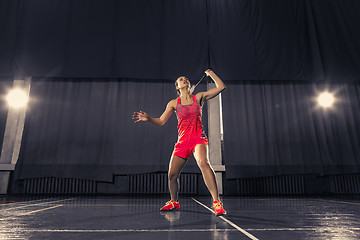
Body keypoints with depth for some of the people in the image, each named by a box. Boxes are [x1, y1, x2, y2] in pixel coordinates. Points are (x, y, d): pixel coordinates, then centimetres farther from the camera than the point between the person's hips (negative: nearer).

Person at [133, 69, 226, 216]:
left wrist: (210, 74, 13)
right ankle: (174, 202, 30)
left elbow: (221, 87, 10)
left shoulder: (199, 97, 9)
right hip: (182, 142, 3)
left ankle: (217, 203, -28)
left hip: (198, 139, -2)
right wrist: (148, 118, -8)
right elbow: (161, 121, 9)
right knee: (172, 175, 1)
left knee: (203, 162, -33)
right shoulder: (174, 103, 10)